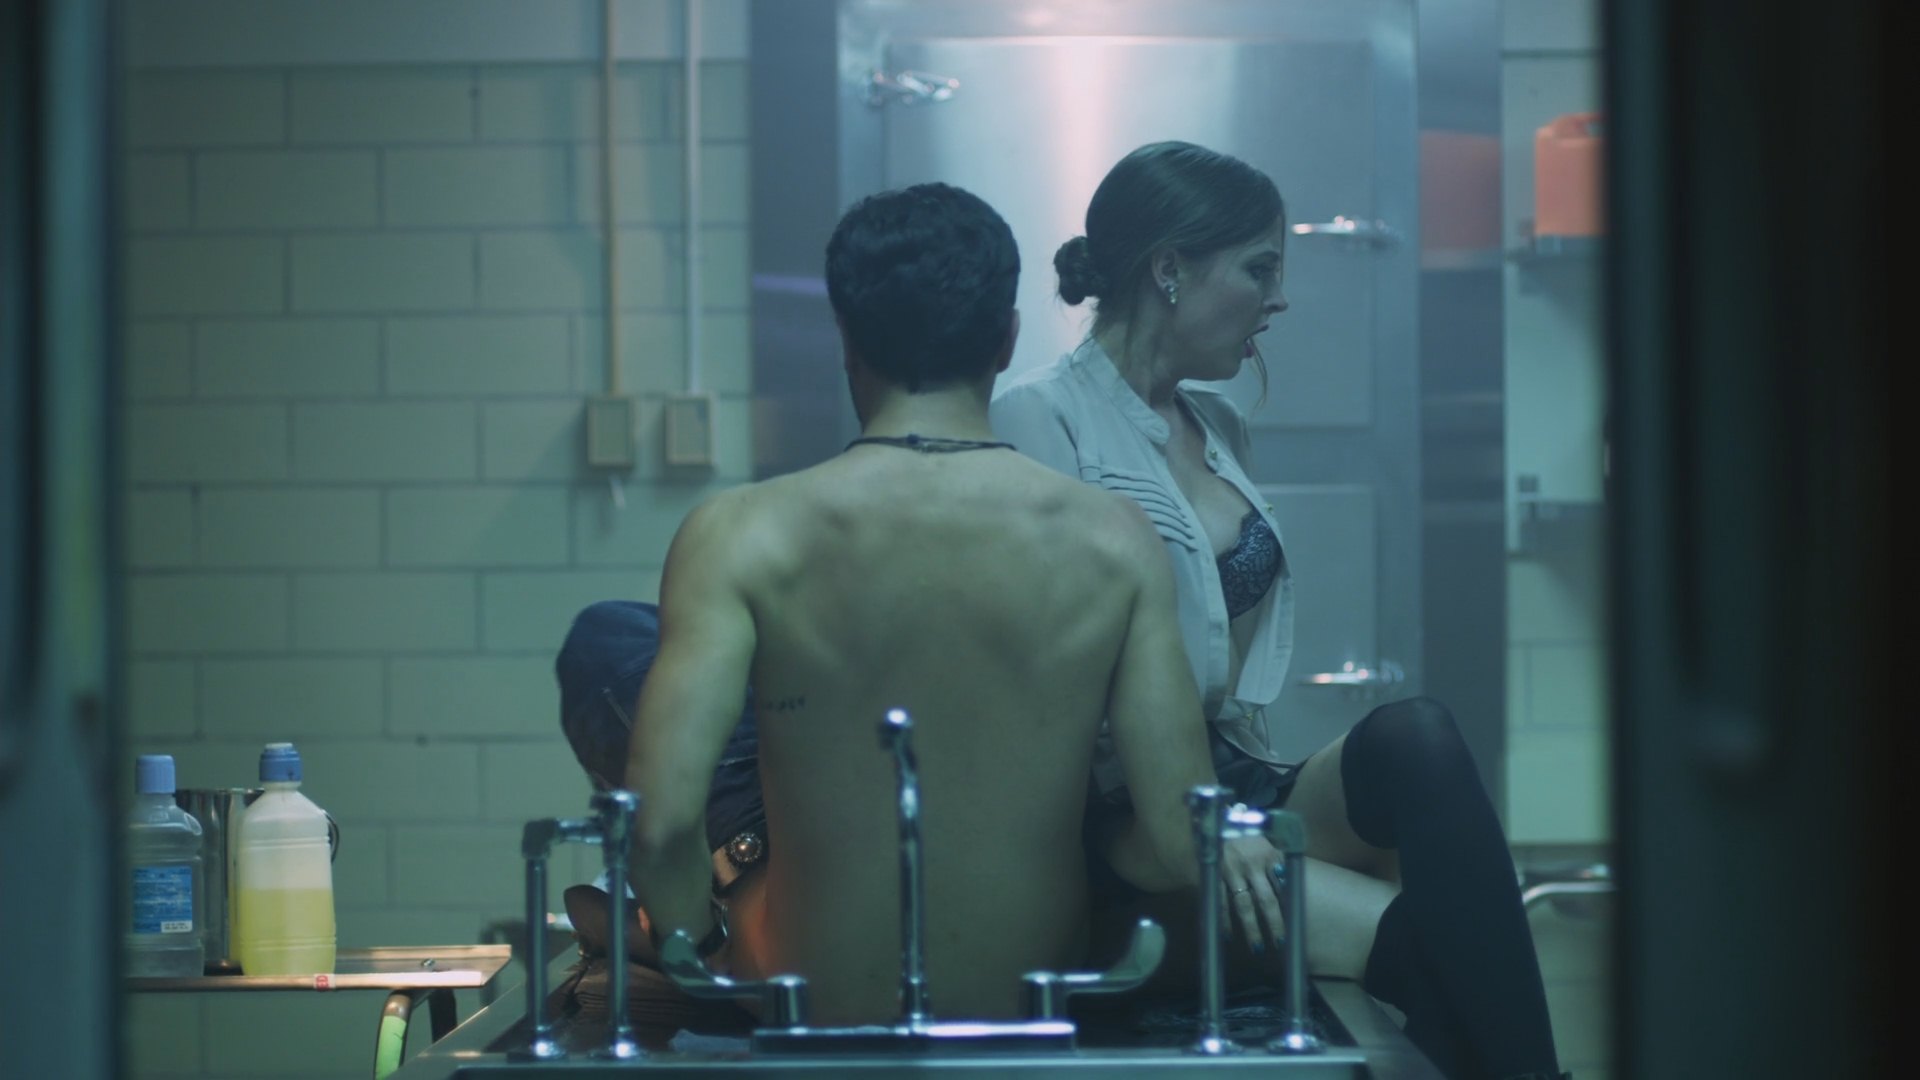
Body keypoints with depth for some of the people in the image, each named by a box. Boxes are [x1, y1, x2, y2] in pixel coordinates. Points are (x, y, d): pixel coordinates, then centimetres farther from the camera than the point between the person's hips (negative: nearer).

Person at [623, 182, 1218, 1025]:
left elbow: (658, 821, -25)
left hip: (813, 1007, -2)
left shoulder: (742, 538, -16)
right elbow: (1182, 846, -13)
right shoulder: (1111, 542, -11)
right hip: (1035, 1008, 2)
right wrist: (1058, 859, 10)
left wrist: (693, 939, -2)